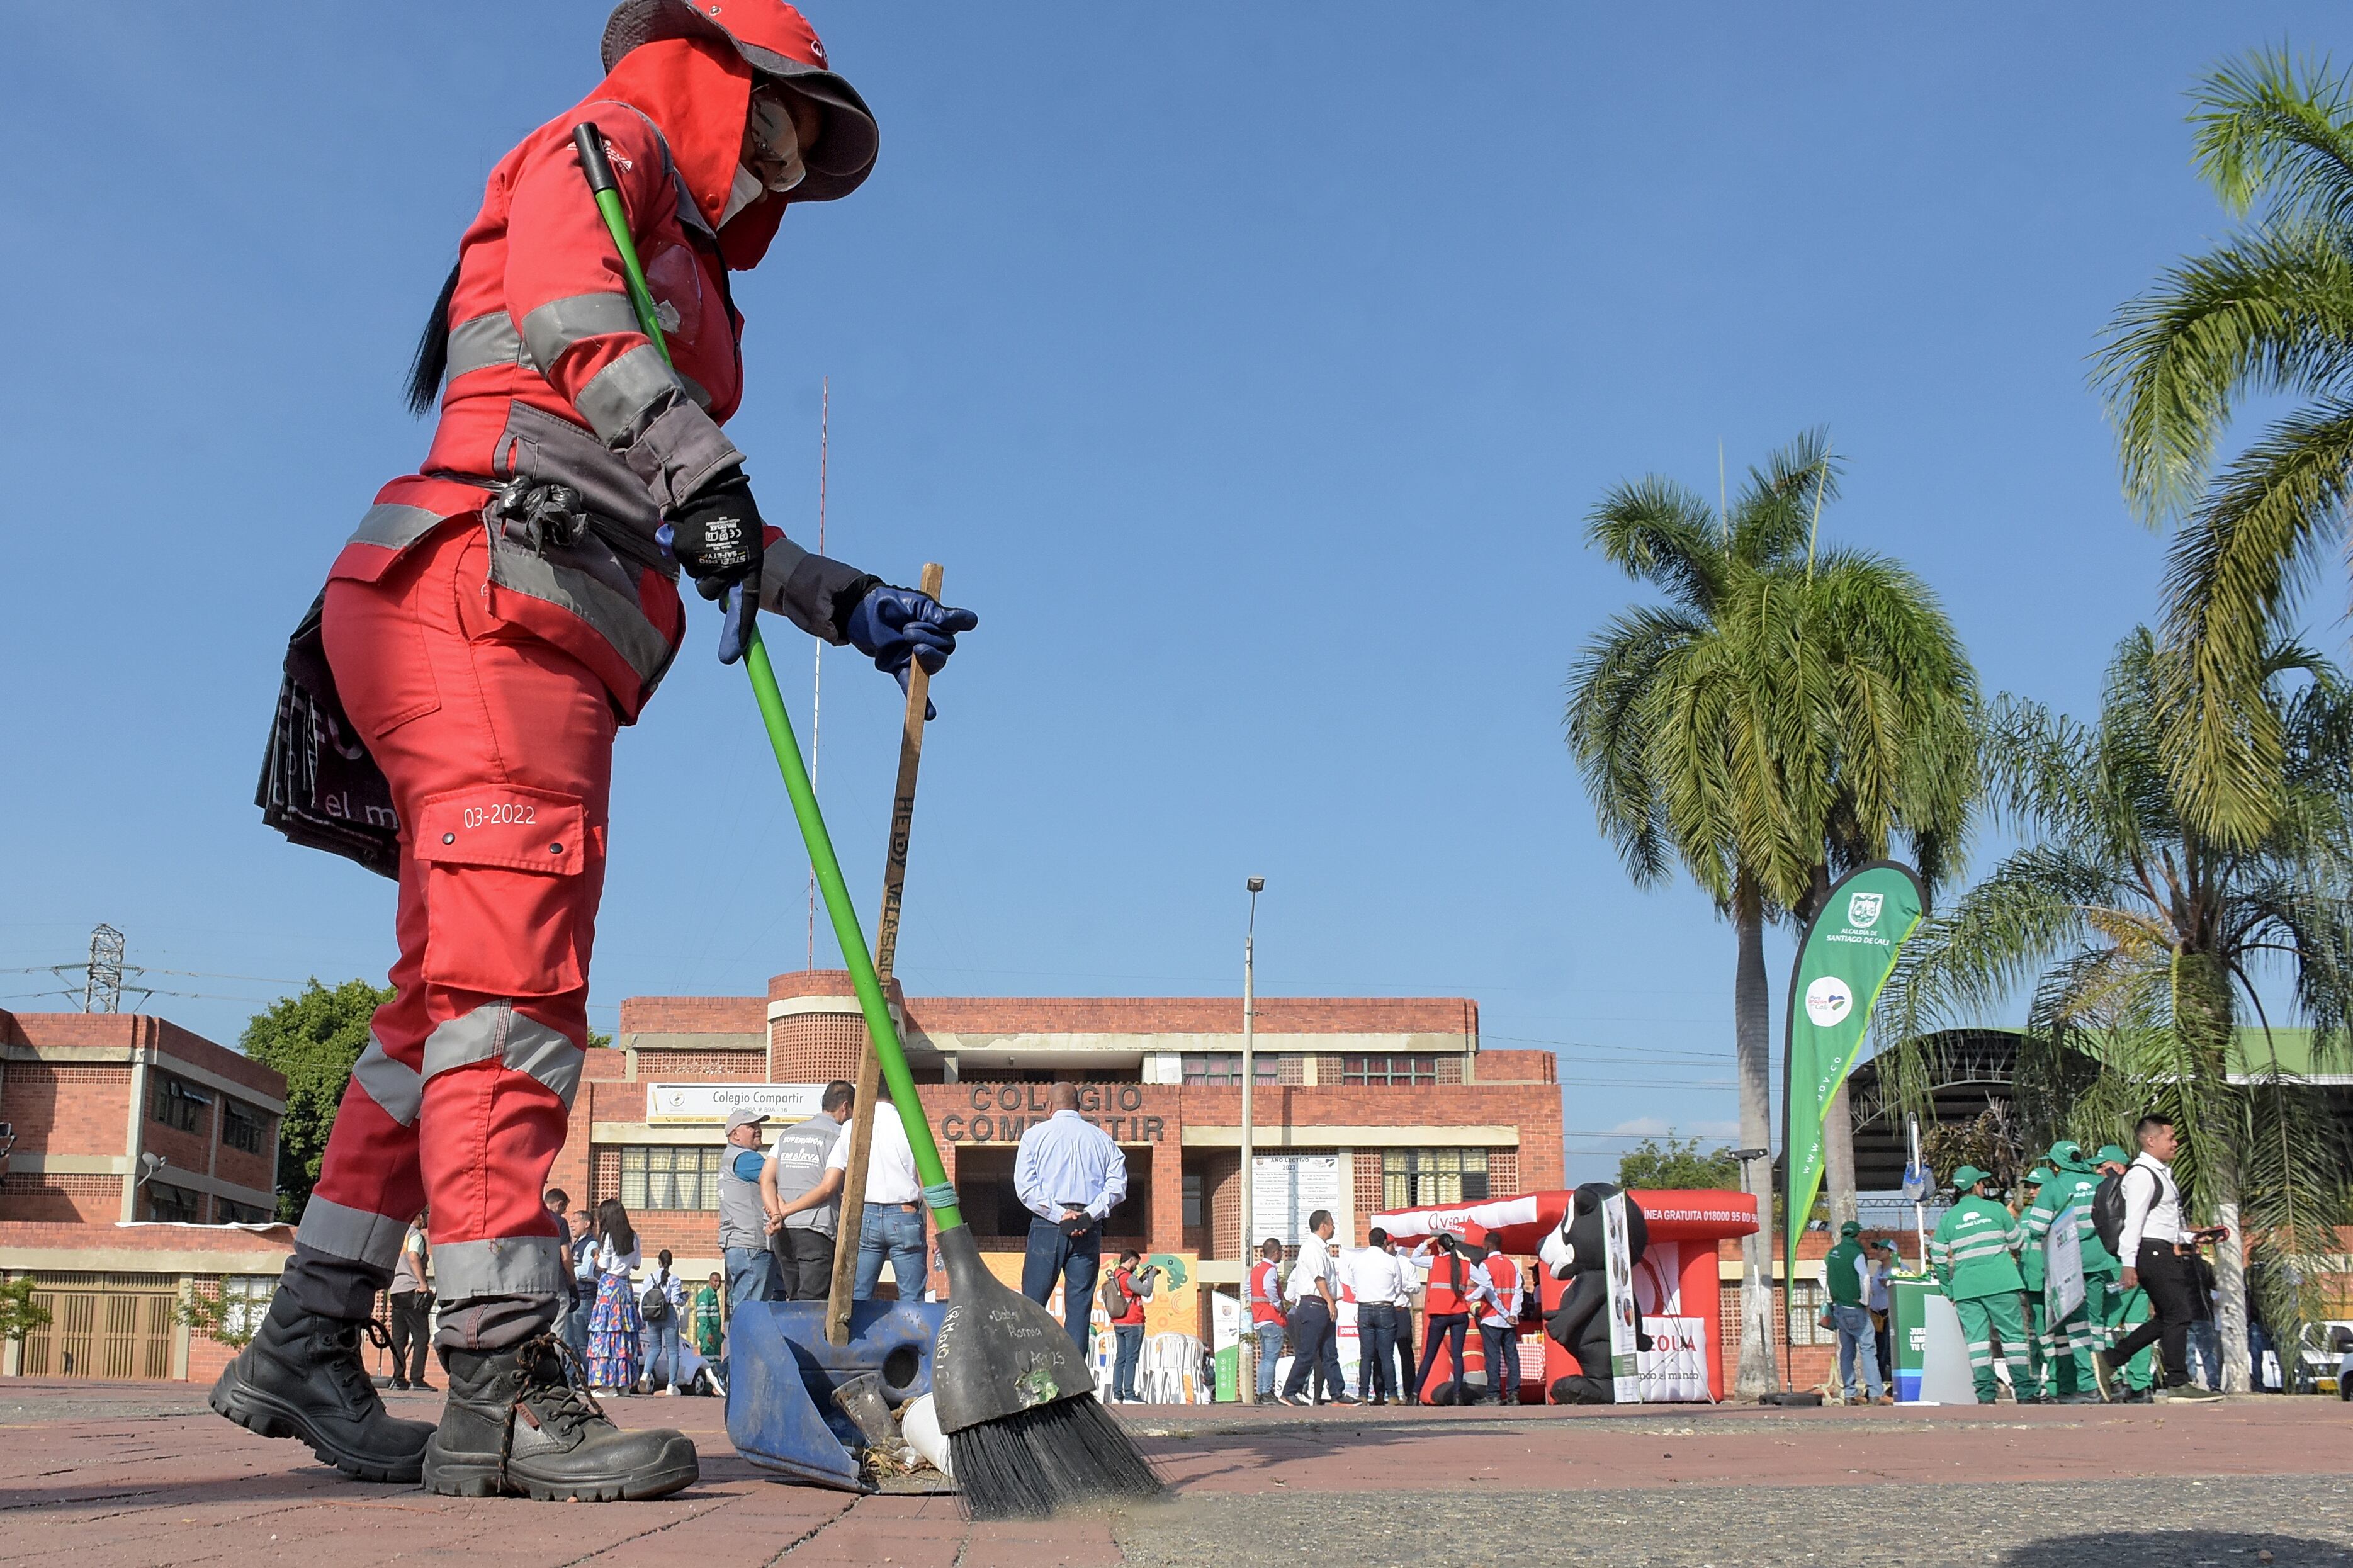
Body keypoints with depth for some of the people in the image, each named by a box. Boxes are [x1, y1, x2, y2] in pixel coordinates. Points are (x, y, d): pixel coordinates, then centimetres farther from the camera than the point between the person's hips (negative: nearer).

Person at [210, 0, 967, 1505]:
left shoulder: (688, 281, 34)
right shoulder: (605, 145, 10)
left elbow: (704, 535, 30)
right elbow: (572, 310, -13)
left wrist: (850, 604, 24)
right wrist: (705, 475, -25)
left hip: (536, 656, 10)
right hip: (489, 605, -9)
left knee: (453, 997, 7)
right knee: (512, 990, -16)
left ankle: (306, 1343, 11)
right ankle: (505, 1392, -18)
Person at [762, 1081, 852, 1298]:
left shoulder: (787, 1135, 19)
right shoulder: (841, 1137, 0)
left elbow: (766, 1179, 7)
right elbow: (828, 1188, -10)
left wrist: (777, 1214, -8)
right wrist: (786, 1211, -5)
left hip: (783, 1232, 6)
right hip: (817, 1231, -6)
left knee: (795, 1302, 13)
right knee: (813, 1304, -9)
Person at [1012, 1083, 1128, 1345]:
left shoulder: (1035, 1134, 5)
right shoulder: (1102, 1138, 11)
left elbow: (1025, 1186, -6)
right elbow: (1118, 1183, 0)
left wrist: (1059, 1215, -9)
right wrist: (1089, 1215, -7)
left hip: (1047, 1226, -2)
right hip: (1089, 1230, 2)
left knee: (1032, 1304, 1)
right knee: (1079, 1308, 3)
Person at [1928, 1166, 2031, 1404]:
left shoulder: (1948, 1218, 8)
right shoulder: (1995, 1209, 1)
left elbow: (1938, 1258, 8)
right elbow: (2016, 1244, 10)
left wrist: (1949, 1290, 17)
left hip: (1966, 1286, 2)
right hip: (2001, 1282, -2)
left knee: (1976, 1336, 2)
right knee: (2013, 1333, 3)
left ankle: (1985, 1392, -5)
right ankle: (2023, 1388, 0)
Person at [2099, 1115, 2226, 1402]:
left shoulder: (2160, 1173, 20)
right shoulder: (2142, 1174, -13)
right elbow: (2133, 1222, -19)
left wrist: (2196, 1236, 18)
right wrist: (2129, 1265, -23)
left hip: (2165, 1254, 10)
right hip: (2152, 1252, -10)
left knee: (2167, 1318, 12)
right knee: (2177, 1315, -8)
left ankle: (2111, 1359, 16)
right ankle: (2178, 1384, -2)